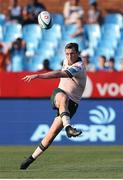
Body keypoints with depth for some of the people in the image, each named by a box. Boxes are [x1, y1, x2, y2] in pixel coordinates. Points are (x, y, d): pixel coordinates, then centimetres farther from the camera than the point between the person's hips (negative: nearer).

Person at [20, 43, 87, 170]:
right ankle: (68, 127, -61)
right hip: (58, 96, 4)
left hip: (71, 104, -4)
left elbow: (59, 74, -35)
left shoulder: (78, 67, -19)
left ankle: (32, 158, 1)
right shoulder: (66, 61, 7)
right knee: (63, 97, -36)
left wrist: (37, 76, -42)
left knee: (53, 133, -13)